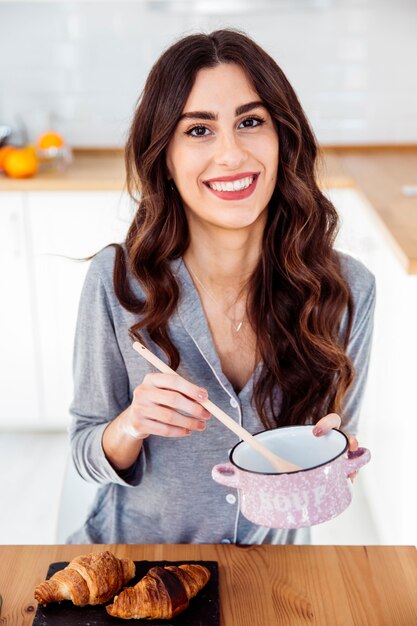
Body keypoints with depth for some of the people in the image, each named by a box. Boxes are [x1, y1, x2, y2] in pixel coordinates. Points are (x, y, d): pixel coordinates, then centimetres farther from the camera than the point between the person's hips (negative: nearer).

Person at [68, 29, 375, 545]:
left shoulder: (347, 288, -12)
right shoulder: (117, 280, -15)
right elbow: (90, 457, -5)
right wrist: (131, 426, -25)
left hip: (274, 546, 3)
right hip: (136, 543, -2)